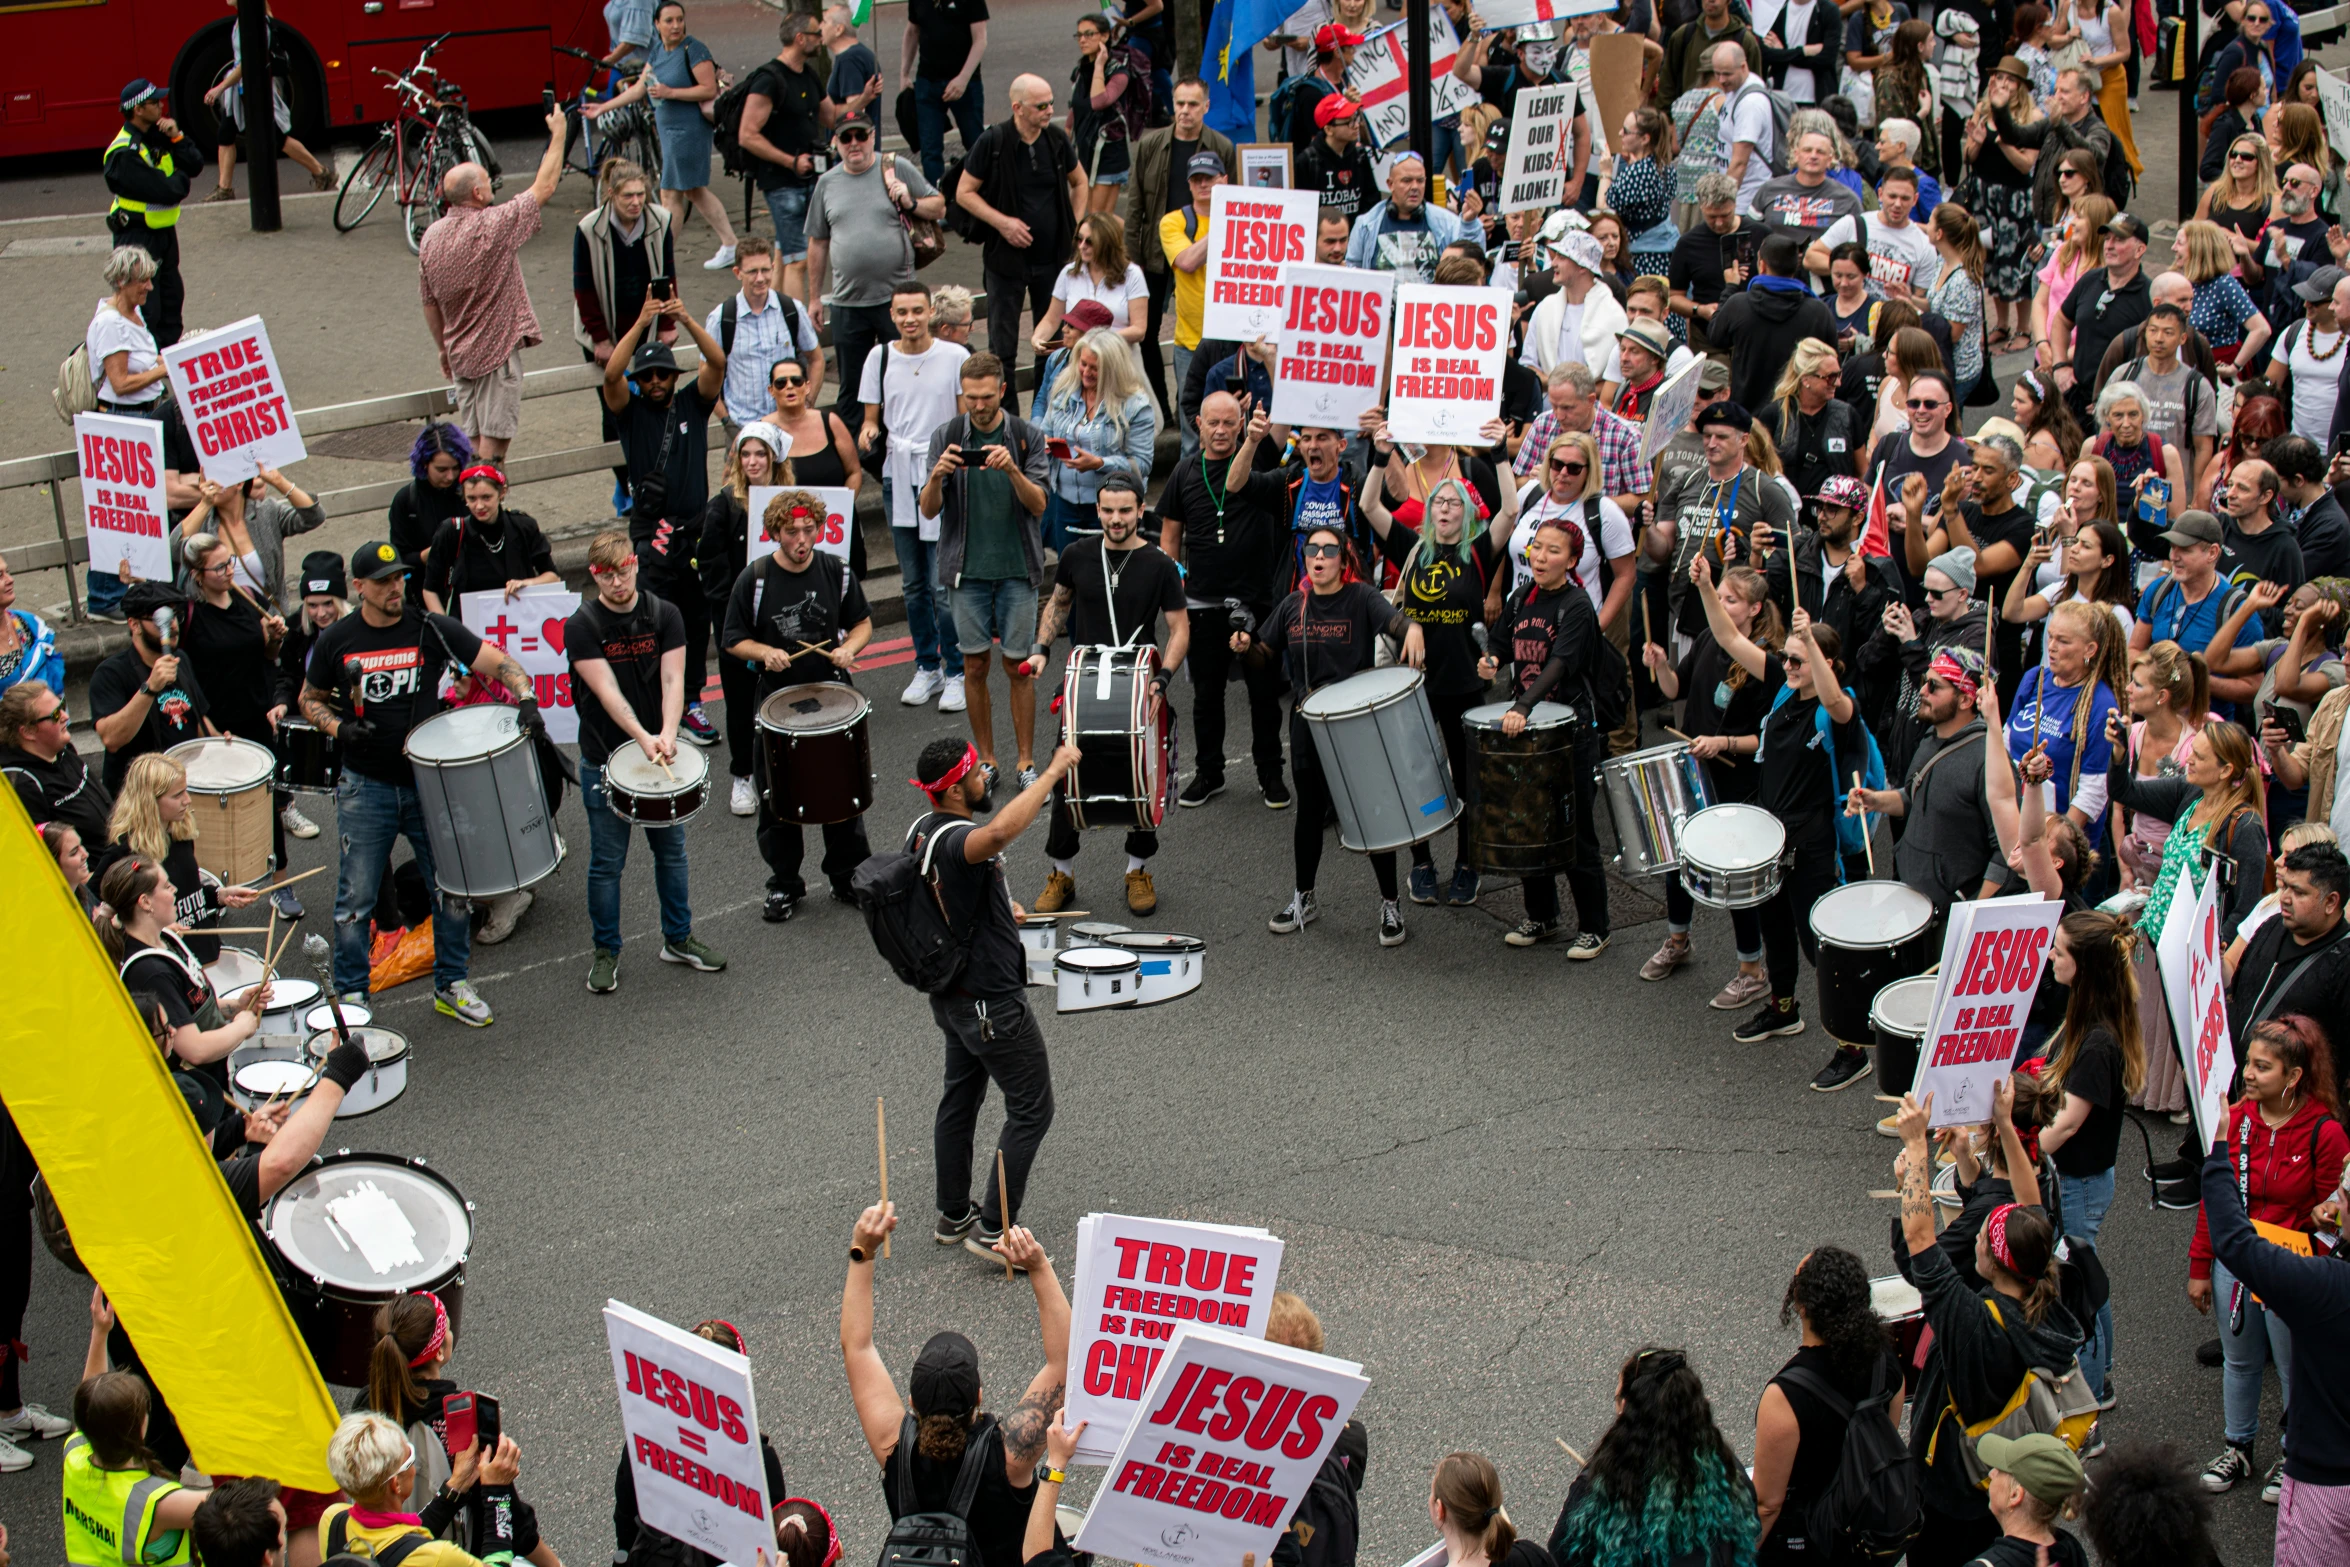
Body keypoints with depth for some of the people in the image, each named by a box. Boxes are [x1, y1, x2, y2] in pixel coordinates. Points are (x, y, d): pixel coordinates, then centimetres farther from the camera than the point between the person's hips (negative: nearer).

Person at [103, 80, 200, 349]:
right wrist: (182, 179, -4)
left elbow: (195, 165, 1)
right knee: (146, 309, -9)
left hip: (164, 231, 9)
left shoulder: (158, 136, 6)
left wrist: (177, 137, -13)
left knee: (172, 297, 15)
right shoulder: (125, 153, -22)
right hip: (137, 234, -9)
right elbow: (166, 191, -26)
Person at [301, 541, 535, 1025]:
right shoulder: (336, 641, -3)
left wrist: (526, 699, -24)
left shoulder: (431, 630, -4)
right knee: (356, 897, 3)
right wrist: (339, 728, -10)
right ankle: (349, 996, 16)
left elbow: (498, 663, -5)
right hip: (366, 787, -1)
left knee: (452, 886, 8)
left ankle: (451, 985, 24)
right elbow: (310, 699, 10)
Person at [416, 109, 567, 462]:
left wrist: (443, 348, 21)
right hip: (498, 348, -7)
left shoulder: (431, 236, 0)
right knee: (494, 435, -3)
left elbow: (429, 303, 9)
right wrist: (558, 135, -1)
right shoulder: (492, 226, -19)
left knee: (473, 438, 13)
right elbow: (544, 187, -12)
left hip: (460, 351, 7)